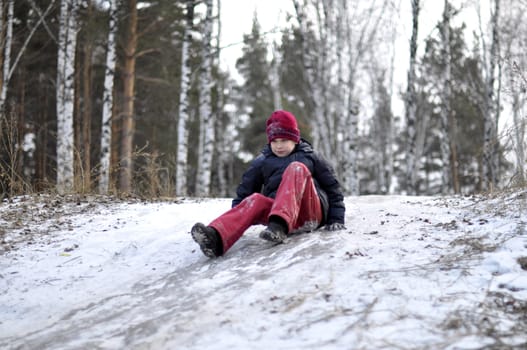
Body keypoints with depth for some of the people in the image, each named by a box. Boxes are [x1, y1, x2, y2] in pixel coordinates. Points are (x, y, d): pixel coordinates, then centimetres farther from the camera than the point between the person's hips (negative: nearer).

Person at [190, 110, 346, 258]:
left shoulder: (309, 157, 15)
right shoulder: (262, 162, 18)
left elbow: (332, 187, 17)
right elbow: (244, 192, 16)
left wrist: (336, 220, 6)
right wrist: (235, 224, 2)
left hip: (311, 212, -2)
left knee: (296, 169, -24)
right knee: (256, 200, -30)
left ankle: (278, 226, -49)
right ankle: (216, 238, -57)